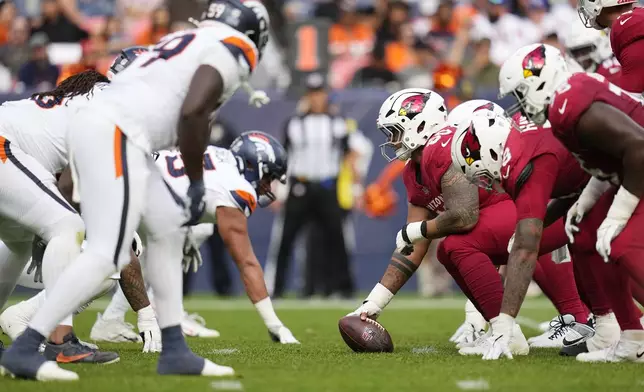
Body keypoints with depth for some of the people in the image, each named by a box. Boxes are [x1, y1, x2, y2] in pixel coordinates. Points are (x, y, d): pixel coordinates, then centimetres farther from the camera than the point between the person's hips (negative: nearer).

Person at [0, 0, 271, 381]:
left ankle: (175, 351, 17)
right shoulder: (229, 51, 0)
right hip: (113, 137, -10)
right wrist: (198, 184, -5)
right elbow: (192, 113, -14)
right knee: (108, 255, -10)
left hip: (99, 129, 10)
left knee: (168, 231, 16)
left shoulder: (188, 42, 26)